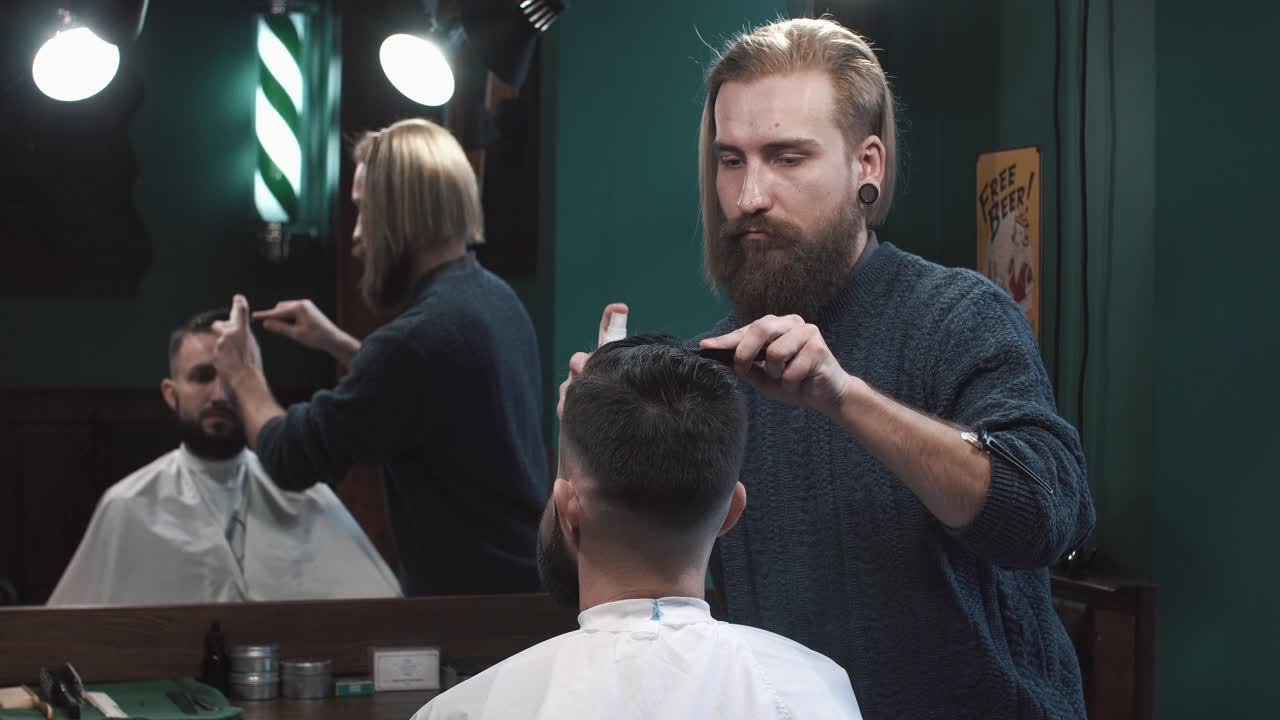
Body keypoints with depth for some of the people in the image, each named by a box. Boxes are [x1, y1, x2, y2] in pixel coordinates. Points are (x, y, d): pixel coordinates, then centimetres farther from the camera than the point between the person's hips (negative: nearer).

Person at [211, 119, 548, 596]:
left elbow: (291, 459, -14)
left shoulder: (418, 336, -24)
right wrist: (337, 344, 19)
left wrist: (243, 373, 4)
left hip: (470, 593, -9)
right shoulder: (495, 297, 4)